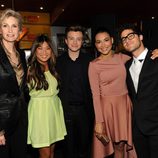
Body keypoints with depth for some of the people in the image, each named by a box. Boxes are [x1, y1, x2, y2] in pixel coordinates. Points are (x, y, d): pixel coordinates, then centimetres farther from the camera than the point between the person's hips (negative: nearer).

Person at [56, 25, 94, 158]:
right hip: (65, 108, 1)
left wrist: (91, 108, -10)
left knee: (85, 142, 14)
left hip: (85, 108, 0)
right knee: (68, 145, 14)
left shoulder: (89, 60, -2)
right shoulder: (59, 61, 0)